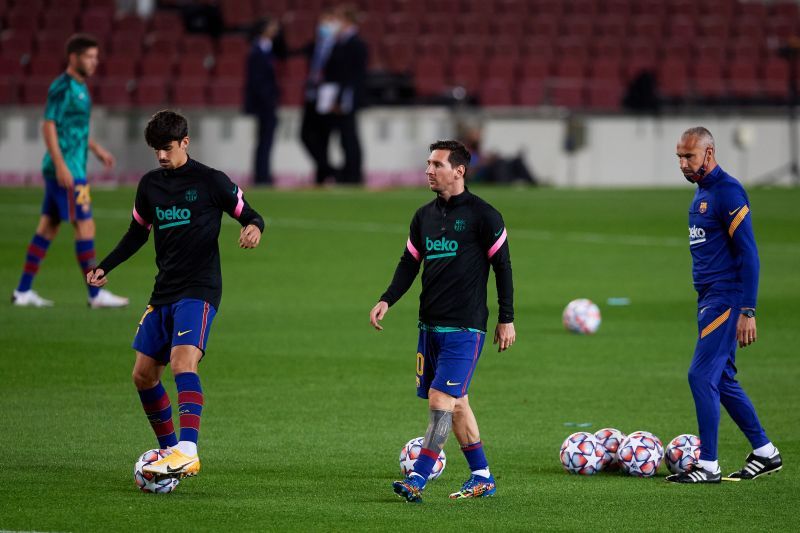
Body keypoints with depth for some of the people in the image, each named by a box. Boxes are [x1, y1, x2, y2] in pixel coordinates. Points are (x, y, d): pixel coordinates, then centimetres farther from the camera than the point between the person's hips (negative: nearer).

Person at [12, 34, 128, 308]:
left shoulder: (79, 87, 16)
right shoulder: (62, 87, -13)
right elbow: (49, 126, -17)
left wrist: (96, 148, 24)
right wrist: (61, 166, -22)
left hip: (70, 170, 10)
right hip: (66, 170, -10)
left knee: (48, 227, 10)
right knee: (85, 226, -9)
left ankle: (23, 291, 12)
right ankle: (96, 294, -7)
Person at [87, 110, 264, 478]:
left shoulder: (210, 181, -5)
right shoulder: (150, 185, 11)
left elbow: (247, 214, 1)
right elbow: (137, 233, 23)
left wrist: (254, 228, -23)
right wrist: (104, 267, 14)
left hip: (199, 290, -7)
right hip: (163, 292, 7)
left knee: (183, 362, -26)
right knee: (143, 374, 6)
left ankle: (188, 451, -38)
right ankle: (170, 450, 20)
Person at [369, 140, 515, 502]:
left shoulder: (482, 215, -6)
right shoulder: (424, 216, 12)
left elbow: (502, 266, -3)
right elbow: (409, 264, 16)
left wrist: (506, 319, -4)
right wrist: (387, 300, 0)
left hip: (465, 327, -7)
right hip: (430, 323, 7)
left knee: (441, 399, -13)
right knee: (456, 403, 10)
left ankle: (418, 480, -16)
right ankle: (482, 478, 18)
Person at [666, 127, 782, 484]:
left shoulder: (728, 192, -14)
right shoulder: (702, 192, 15)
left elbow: (748, 254, -17)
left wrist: (747, 311, -20)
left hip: (726, 300, -10)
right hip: (709, 299, 10)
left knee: (702, 376, -11)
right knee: (722, 380, 12)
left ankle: (708, 466, -6)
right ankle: (765, 453, 21)